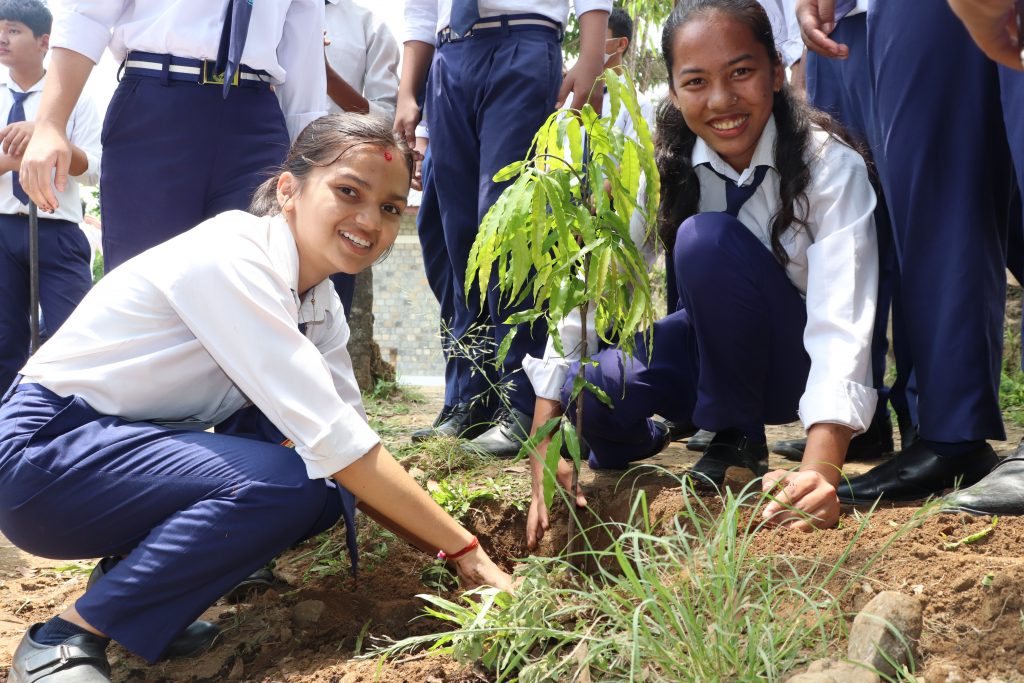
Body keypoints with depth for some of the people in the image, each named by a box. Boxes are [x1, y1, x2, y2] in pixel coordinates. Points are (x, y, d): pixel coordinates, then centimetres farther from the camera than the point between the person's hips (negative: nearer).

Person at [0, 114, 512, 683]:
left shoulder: (320, 303, 3)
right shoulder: (231, 258, -24)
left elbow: (351, 447, 1)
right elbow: (334, 441, -30)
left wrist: (448, 555, -11)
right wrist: (467, 553, -27)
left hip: (133, 447, 9)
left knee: (328, 489, -6)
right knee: (287, 482, -26)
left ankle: (132, 569, 6)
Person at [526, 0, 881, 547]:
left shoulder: (830, 165, -23)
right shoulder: (660, 166, -14)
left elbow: (842, 323, -34)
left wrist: (820, 471, -50)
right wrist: (546, 453, -29)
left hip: (803, 360, -3)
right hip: (717, 348, 4)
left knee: (708, 239, -32)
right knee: (591, 390, -28)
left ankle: (740, 439, -11)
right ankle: (647, 436, 9)